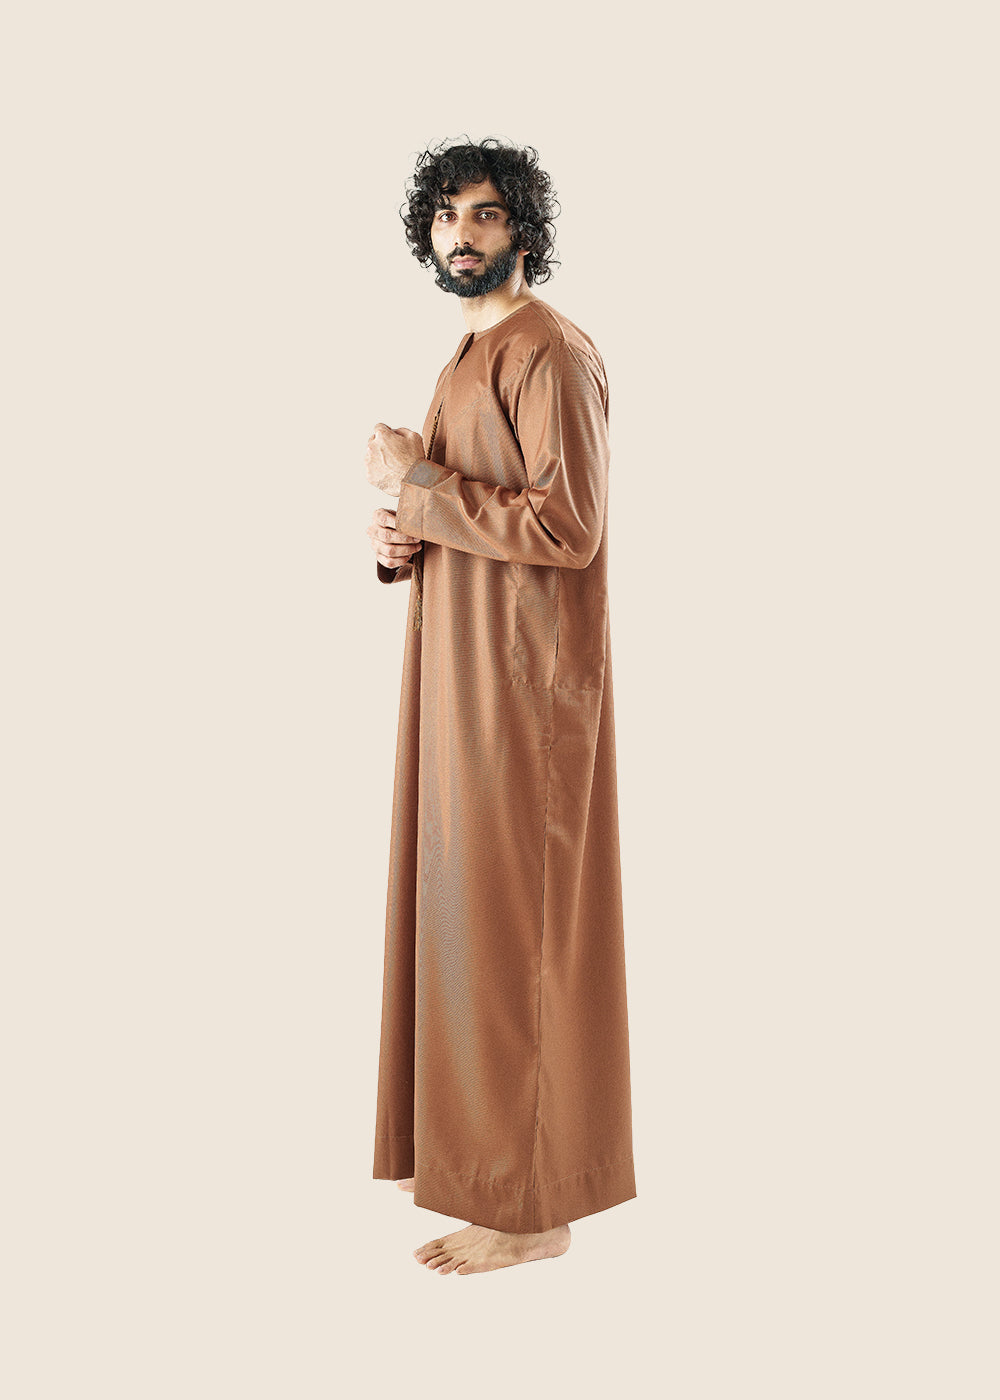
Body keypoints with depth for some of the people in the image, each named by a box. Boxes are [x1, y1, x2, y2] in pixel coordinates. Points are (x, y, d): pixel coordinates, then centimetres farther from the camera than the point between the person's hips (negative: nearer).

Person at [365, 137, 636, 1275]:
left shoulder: (550, 354, -12)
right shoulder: (470, 357, 19)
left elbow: (568, 528, -22)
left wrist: (414, 482, -14)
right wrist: (400, 540, 2)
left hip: (524, 681, -10)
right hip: (461, 670, 10)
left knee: (510, 917, -6)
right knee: (460, 902, 14)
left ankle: (533, 1202, 5)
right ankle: (468, 1144, 27)